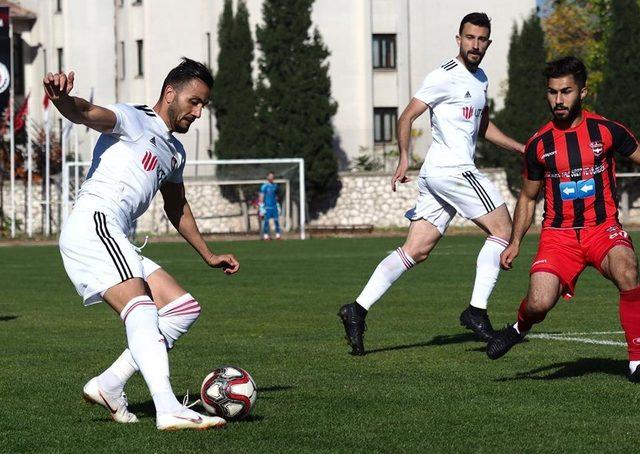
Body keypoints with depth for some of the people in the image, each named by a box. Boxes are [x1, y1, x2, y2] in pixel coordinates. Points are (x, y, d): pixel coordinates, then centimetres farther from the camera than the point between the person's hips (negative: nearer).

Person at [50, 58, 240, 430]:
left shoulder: (175, 152, 27)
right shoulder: (132, 120, 0)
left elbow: (177, 207, 42)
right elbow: (85, 114, -20)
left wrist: (209, 256, 46)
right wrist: (63, 99, -44)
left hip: (117, 244, 10)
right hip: (92, 224, -10)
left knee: (185, 308, 5)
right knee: (141, 309, -27)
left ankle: (108, 385, -1)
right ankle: (169, 410, -42)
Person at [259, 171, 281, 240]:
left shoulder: (275, 185, 13)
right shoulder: (264, 186, -6)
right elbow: (261, 197, -7)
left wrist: (278, 206, 18)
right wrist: (262, 207, -12)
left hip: (274, 206, 5)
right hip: (267, 206, -5)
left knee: (277, 221, 0)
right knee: (266, 221, -3)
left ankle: (278, 235, 2)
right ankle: (265, 235, 4)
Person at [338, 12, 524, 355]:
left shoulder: (479, 79, 21)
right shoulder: (446, 76, -8)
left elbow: (484, 127, 34)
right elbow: (407, 117, -10)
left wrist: (521, 148, 28)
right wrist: (404, 158, -18)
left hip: (436, 174, 9)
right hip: (452, 170, -9)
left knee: (416, 251, 2)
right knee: (502, 229, -5)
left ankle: (359, 309, -5)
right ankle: (477, 311, -5)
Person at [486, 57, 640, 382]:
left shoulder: (606, 130, -1)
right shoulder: (539, 144, 5)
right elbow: (528, 197, 17)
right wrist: (515, 242, 9)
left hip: (602, 227, -1)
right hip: (558, 232, 1)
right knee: (539, 304, -20)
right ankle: (520, 328, 20)